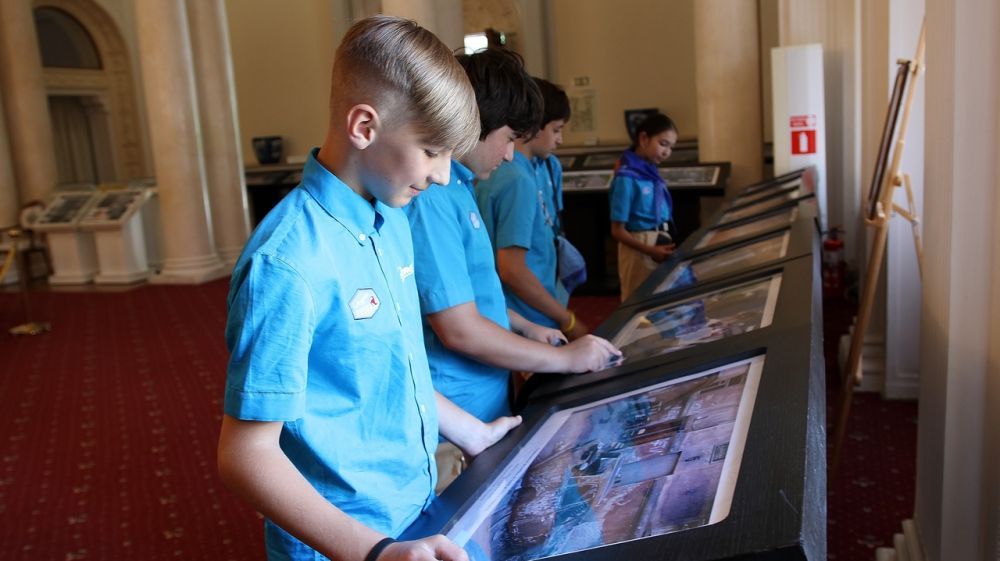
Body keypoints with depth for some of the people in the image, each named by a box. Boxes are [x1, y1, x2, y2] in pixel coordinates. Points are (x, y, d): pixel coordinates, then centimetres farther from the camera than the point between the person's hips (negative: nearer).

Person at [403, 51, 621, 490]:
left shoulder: (453, 186, 8)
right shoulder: (429, 197, -23)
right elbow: (459, 329, -24)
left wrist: (524, 327, 14)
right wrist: (566, 359, -15)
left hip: (487, 404, 10)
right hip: (458, 423, -9)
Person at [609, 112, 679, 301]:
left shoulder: (650, 172, 6)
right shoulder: (627, 178, -16)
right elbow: (618, 231, -16)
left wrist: (664, 247, -5)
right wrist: (651, 250, -20)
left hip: (659, 244, 8)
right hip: (639, 249, -7)